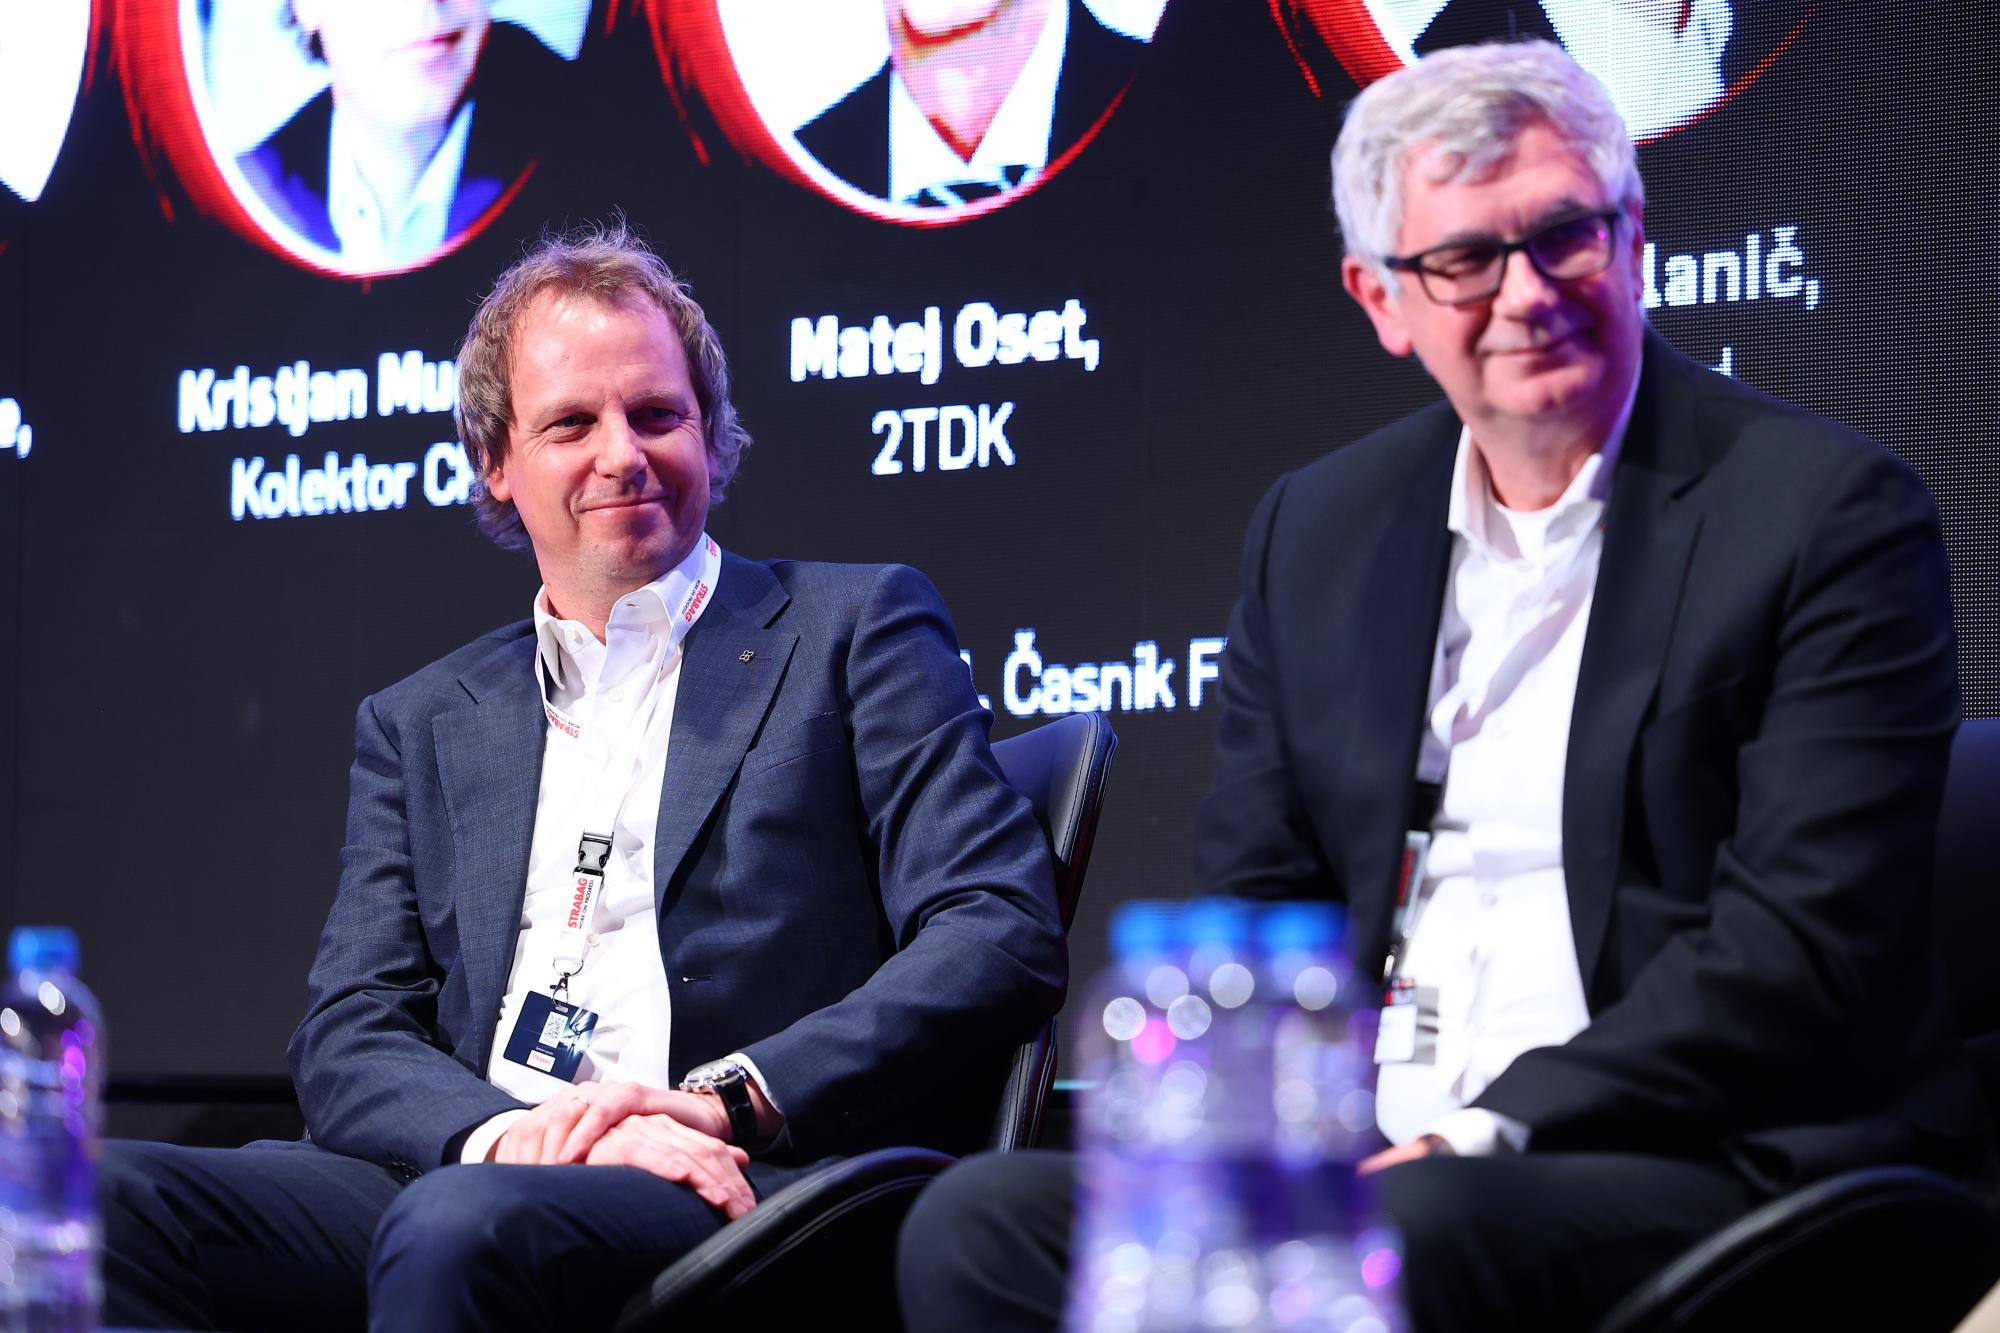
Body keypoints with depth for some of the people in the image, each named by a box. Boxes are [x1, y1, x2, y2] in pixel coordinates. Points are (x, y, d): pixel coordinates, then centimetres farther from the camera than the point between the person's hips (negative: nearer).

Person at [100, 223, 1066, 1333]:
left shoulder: (858, 628, 13)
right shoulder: (418, 726, 24)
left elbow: (1003, 938, 1)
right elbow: (349, 1042, 12)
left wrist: (725, 1099, -14)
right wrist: (508, 1134, -13)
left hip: (735, 1198, -4)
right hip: (467, 1174, 4)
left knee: (464, 1226, -38)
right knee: (98, 1198, -23)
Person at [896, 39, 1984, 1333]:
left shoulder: (1832, 509, -3)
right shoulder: (1316, 531, 16)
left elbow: (1801, 940, -11)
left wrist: (1487, 1135, -19)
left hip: (1700, 1166, -6)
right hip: (1357, 1159, 6)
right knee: (976, 1225, -19)